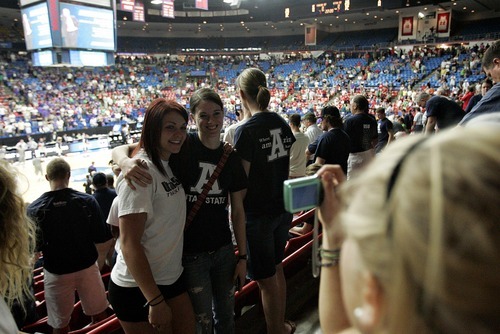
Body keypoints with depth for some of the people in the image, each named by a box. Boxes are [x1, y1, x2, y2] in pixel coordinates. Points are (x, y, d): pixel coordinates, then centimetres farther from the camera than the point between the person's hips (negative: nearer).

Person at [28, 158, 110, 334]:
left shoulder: (34, 208, -13)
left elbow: (34, 247, -7)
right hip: (87, 267, 0)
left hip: (55, 273, 0)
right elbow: (101, 237, -10)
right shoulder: (87, 201, -13)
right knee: (99, 315, 19)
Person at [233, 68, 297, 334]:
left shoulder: (246, 131, -20)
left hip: (258, 214, -8)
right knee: (277, 267, 24)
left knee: (266, 280, 9)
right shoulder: (282, 124, 2)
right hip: (283, 208, 8)